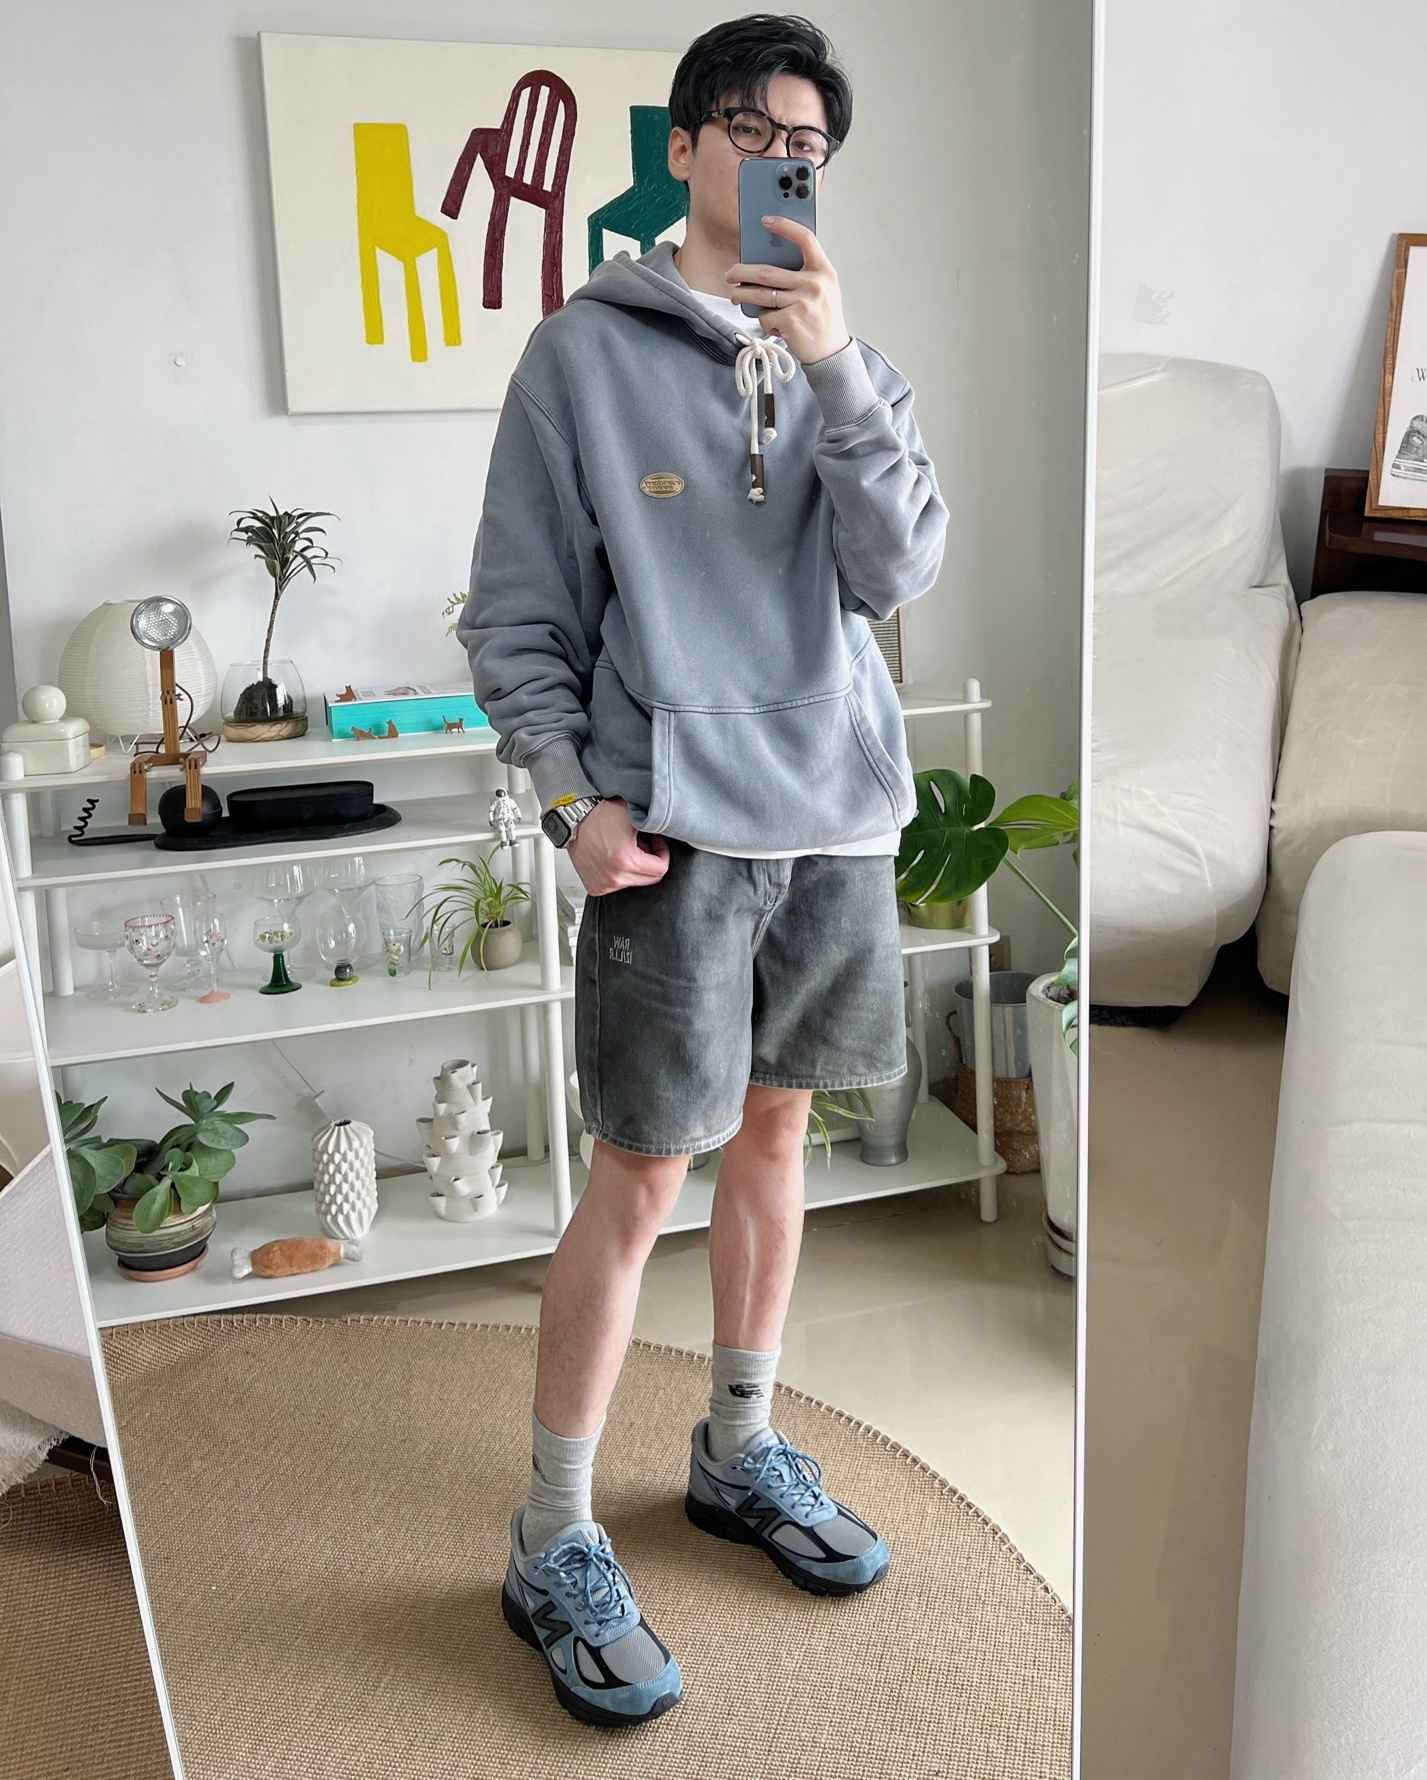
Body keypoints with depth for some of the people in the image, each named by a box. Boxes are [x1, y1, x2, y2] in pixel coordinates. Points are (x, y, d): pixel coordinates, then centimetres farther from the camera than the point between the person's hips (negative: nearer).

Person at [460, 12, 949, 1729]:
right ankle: (554, 1545, 13)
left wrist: (837, 369, -14)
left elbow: (901, 571, -4)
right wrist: (576, 796, -12)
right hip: (675, 824, -5)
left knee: (773, 1136, 14)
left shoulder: (849, 362, 11)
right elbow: (515, 614, -2)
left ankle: (741, 1451, 33)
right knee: (642, 1174, -3)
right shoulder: (585, 350, -1)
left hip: (837, 814, 5)